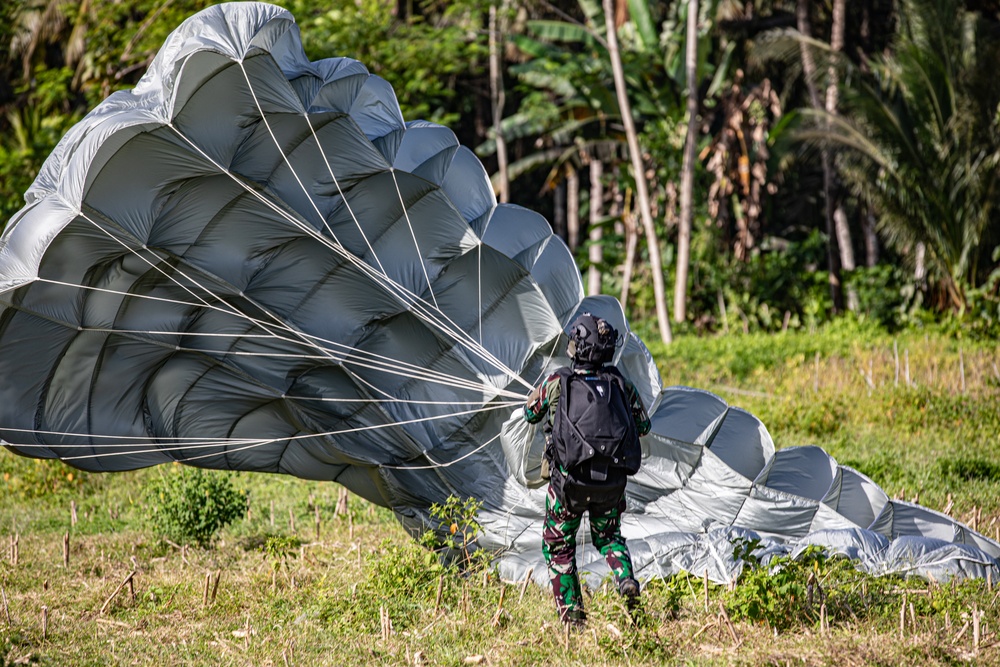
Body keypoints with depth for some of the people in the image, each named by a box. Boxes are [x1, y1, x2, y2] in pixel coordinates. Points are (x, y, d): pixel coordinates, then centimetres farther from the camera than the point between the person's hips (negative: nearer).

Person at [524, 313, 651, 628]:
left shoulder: (557, 383, -6)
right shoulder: (620, 383, 1)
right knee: (609, 537, 26)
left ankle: (572, 614, 8)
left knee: (558, 546, 14)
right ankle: (627, 581, -1)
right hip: (612, 481, 3)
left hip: (570, 480, -3)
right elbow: (643, 425, 15)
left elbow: (530, 413, 13)